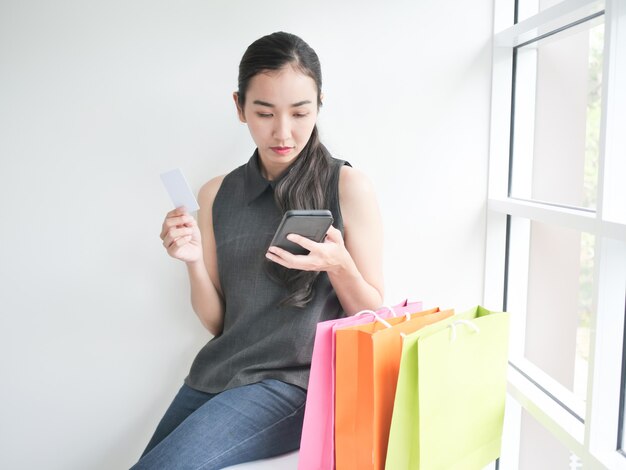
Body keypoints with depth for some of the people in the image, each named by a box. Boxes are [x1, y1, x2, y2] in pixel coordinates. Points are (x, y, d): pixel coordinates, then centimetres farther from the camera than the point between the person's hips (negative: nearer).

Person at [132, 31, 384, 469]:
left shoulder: (349, 187, -7)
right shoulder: (217, 194, 6)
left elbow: (374, 316, -1)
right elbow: (217, 322, 9)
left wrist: (337, 264, -20)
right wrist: (194, 261, -10)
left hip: (297, 380, -4)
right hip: (217, 372, 5)